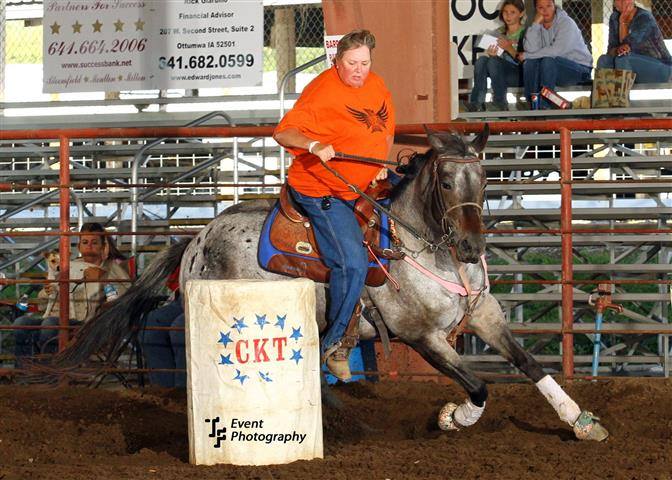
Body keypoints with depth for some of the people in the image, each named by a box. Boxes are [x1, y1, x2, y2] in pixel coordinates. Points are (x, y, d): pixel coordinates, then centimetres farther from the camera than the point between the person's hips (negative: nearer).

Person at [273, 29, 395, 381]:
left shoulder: (376, 85, 4)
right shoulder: (323, 93, -20)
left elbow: (387, 129, 20)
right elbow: (283, 132, -23)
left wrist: (383, 165, 6)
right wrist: (314, 145, -41)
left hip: (365, 185, 9)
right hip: (322, 191, -9)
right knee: (353, 264, -18)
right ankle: (333, 342, -2)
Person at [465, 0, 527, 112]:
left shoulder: (525, 32, 1)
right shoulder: (500, 32, 18)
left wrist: (509, 48, -22)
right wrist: (491, 54, -9)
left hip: (520, 75, -5)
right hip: (501, 74, 5)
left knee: (494, 61, -31)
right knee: (482, 60, -23)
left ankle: (500, 102, -26)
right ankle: (477, 102, -32)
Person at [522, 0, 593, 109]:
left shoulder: (567, 23, -15)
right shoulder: (538, 26, 2)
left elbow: (556, 51, -27)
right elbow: (531, 50, -15)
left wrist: (526, 55, -18)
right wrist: (535, 24, -19)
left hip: (579, 69, -6)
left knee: (548, 60, -31)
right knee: (530, 62, -20)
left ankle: (544, 106, -30)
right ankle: (532, 105, -22)